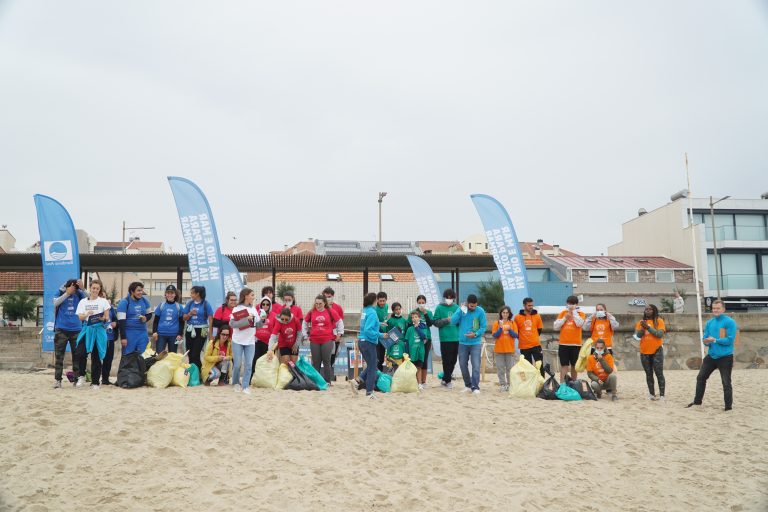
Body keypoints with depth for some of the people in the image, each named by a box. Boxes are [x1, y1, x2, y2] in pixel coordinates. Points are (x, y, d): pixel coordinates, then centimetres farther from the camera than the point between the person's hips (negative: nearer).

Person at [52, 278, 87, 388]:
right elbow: (55, 303, -15)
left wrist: (82, 288, -23)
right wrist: (67, 293, -21)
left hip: (76, 329, 1)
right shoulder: (60, 292, 0)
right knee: (59, 355, 1)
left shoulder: (78, 294, 1)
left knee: (77, 354, 6)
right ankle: (57, 380, 4)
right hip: (61, 329, -1)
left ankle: (78, 378, 13)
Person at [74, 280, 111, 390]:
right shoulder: (83, 302, 11)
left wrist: (102, 318, -19)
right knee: (81, 353, -17)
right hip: (87, 329, 1)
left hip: (99, 330, -1)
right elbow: (80, 317, 2)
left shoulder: (104, 301, 7)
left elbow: (107, 317, 4)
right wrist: (87, 314, -19)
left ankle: (95, 382, 10)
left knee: (96, 356, 2)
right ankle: (81, 375, 7)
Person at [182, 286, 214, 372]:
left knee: (195, 355, -9)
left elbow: (210, 319, -8)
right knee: (190, 354, 7)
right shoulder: (189, 303, 5)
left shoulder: (206, 304, -6)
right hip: (190, 330, 4)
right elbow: (184, 318, 10)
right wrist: (190, 313, -11)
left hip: (201, 331, -4)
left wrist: (210, 334, -12)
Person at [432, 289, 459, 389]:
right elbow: (436, 322, -1)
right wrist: (446, 320, -13)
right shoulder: (439, 308, 1)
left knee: (453, 360, 9)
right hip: (445, 338, -4)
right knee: (447, 360, -3)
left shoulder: (457, 307, 10)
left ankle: (445, 379, 24)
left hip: (456, 338, 4)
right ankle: (448, 381, 9)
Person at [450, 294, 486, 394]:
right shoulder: (461, 309, 0)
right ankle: (468, 385, 23)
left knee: (476, 365, -10)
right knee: (463, 365, 9)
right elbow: (453, 321, -11)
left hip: (475, 343, -3)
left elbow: (483, 327, -4)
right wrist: (461, 310, -19)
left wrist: (475, 334, -20)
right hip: (463, 343, 3)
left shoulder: (480, 311, -6)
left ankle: (475, 387, -3)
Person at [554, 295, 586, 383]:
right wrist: (565, 318, -6)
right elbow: (556, 327, 3)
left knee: (574, 365, 9)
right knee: (564, 365, -5)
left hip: (576, 344, 0)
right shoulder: (563, 313, 9)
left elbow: (579, 324, -16)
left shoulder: (581, 314, 5)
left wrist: (574, 312, -10)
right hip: (564, 344, 0)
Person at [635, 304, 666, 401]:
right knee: (649, 374, 8)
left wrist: (648, 327, -20)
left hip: (657, 351, -4)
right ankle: (652, 394, 14)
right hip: (644, 352, 4)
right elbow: (637, 335, 0)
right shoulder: (641, 322, 8)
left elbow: (660, 334, -14)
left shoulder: (659, 321, -2)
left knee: (659, 373, -5)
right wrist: (643, 328, -17)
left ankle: (662, 395, -3)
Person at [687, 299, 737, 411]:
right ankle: (697, 401, 23)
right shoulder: (709, 322, 9)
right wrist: (707, 341, -14)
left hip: (725, 357, -7)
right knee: (701, 377, 10)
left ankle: (729, 407, 9)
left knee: (726, 383, -1)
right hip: (711, 356, 7)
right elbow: (705, 339, 9)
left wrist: (714, 340, -14)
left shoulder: (730, 322, -11)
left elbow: (730, 340, -18)